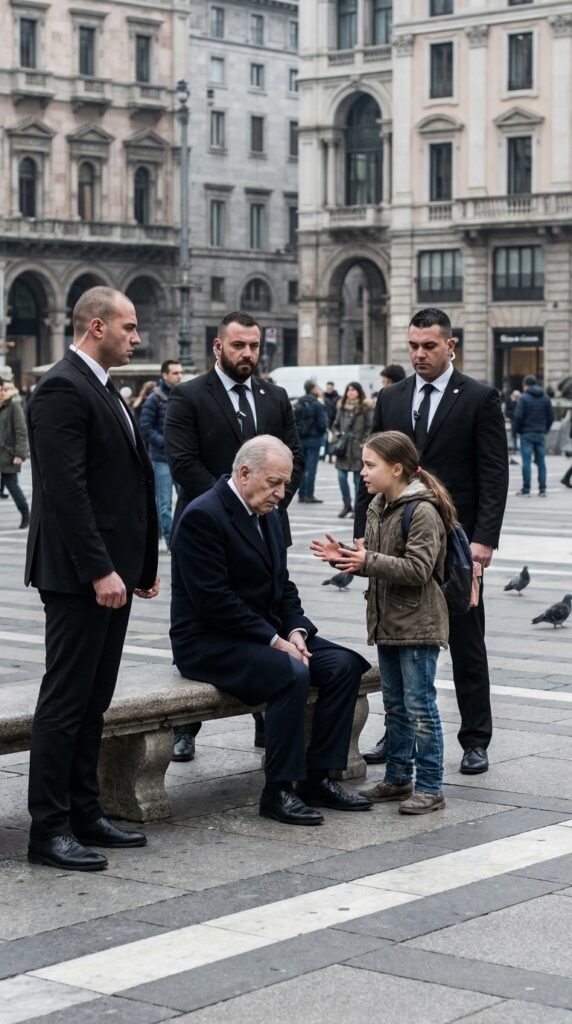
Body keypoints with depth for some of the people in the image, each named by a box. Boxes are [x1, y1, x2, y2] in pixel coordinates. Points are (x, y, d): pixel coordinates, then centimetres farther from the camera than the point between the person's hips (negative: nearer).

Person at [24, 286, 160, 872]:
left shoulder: (102, 391, 17)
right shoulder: (62, 390, -14)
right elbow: (66, 489, -21)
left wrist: (142, 564, 17)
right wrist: (99, 571, -23)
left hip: (110, 570, 10)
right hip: (78, 575, -10)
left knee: (93, 701, 13)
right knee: (65, 701, -4)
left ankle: (84, 813, 21)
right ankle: (50, 830, 1)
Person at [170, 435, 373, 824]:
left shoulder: (268, 515, 11)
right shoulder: (203, 516, -18)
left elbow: (282, 586, 16)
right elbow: (214, 600, -23)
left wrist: (296, 631, -4)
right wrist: (275, 641, -22)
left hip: (267, 632, 9)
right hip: (210, 642, -9)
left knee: (345, 665, -7)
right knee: (292, 674, -31)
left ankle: (318, 777, -2)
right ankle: (278, 790, -20)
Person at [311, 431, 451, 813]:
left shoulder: (423, 512, -17)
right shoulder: (378, 508, 11)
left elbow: (419, 568, -23)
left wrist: (368, 561, -24)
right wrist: (343, 556, 1)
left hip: (419, 624, -9)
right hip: (388, 621, 9)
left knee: (420, 706, -4)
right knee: (395, 706, 16)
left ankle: (430, 787, 3)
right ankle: (398, 778, 25)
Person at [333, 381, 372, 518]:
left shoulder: (365, 408, -2)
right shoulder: (342, 406, 11)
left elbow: (369, 428, -3)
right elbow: (336, 424, 19)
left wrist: (364, 443, -10)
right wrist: (337, 436, 3)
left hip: (358, 449, -4)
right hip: (343, 447, 4)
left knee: (358, 479, 2)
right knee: (341, 476, -2)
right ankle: (346, 504, 13)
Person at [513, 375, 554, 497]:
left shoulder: (524, 398, -7)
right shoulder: (545, 398, 7)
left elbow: (518, 416, -12)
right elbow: (551, 416, 6)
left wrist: (518, 430, 2)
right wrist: (545, 429, 14)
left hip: (527, 433, -4)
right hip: (541, 434, 4)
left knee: (526, 461, -2)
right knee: (541, 461, 7)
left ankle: (526, 489, -1)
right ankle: (542, 489, 6)